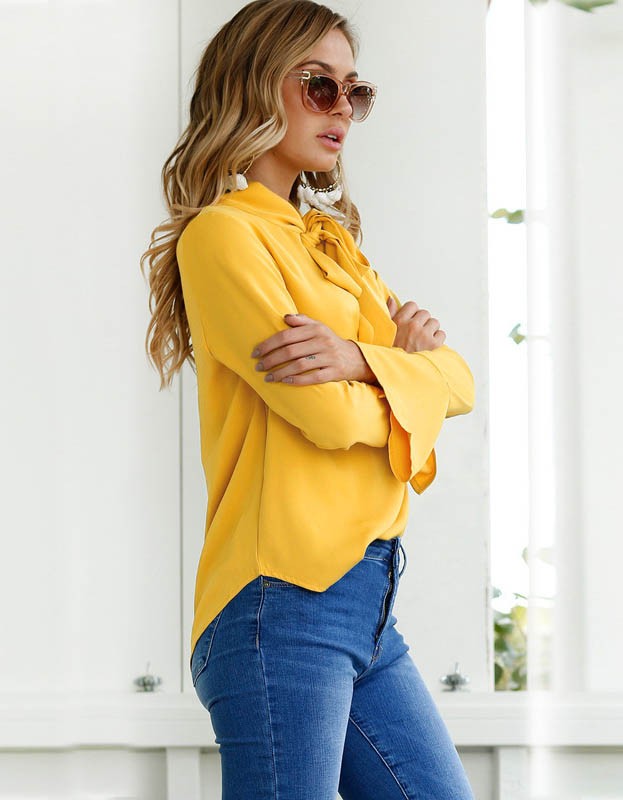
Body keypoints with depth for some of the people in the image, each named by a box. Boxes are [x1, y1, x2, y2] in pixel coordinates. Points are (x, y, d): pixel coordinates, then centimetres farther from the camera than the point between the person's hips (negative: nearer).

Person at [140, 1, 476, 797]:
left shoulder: (332, 243, 20)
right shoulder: (222, 233, -6)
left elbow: (458, 380, 10)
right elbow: (329, 414, -16)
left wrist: (361, 358, -11)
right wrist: (402, 357, 5)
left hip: (365, 601, 9)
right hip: (285, 603, -8)